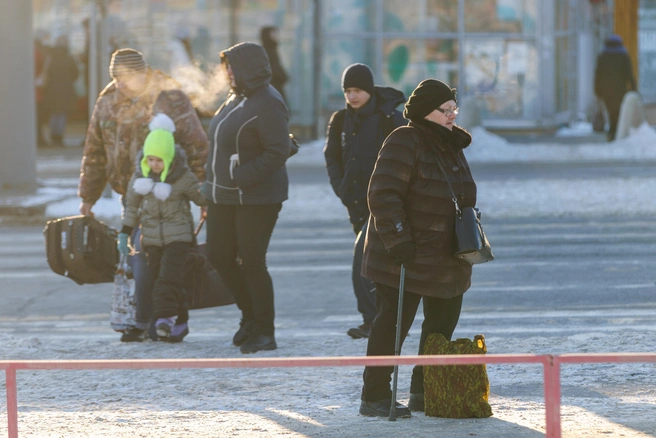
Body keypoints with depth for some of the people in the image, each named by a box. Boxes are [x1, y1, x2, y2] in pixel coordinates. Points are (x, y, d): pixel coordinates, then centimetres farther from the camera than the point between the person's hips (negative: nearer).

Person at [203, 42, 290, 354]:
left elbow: (277, 153, -22)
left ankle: (265, 334, 5)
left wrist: (240, 177, -25)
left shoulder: (268, 105, -16)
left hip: (256, 199, -9)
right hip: (225, 196, 9)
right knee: (219, 256, 10)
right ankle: (250, 314, 27)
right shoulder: (236, 99, 12)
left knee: (252, 263, -6)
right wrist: (214, 185, 12)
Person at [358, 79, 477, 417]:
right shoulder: (405, 142, -16)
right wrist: (398, 240, -26)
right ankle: (375, 397, -1)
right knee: (393, 324, -7)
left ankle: (423, 393, 25)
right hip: (405, 255, -9)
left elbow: (463, 197, 24)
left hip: (446, 258, 9)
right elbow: (383, 195, -22)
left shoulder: (450, 145, 12)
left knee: (442, 325, 13)